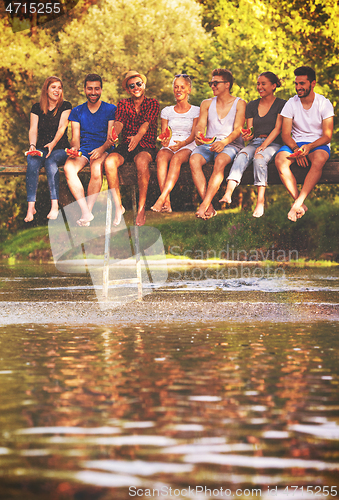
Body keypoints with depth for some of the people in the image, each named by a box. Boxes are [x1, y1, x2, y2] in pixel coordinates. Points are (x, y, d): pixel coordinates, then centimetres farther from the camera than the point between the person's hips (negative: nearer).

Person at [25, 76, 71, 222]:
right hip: (41, 148, 2)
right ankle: (31, 207, -39)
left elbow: (62, 127, -8)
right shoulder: (37, 108, 12)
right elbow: (33, 129, 2)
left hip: (60, 148, -2)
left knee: (51, 161, -36)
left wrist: (53, 143, -25)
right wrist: (32, 145, -18)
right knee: (32, 162, -32)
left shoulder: (65, 106, 5)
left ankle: (55, 206, -42)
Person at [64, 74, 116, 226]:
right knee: (68, 168, -32)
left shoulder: (111, 109, 7)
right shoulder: (77, 111, 15)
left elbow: (111, 138, -1)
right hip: (82, 150, 3)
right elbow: (75, 138, 9)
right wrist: (75, 148, -16)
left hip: (103, 150, -2)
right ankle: (86, 213, -34)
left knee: (96, 169, -38)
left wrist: (102, 149, -22)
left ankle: (88, 211, -30)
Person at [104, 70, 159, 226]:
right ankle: (118, 206, -20)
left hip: (146, 146, -3)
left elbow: (146, 123, -11)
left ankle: (141, 208, -30)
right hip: (125, 145, 3)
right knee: (109, 161, -30)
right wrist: (113, 133, -26)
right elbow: (119, 122, -1)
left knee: (141, 161, -39)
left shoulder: (152, 103, 7)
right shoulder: (123, 104, 16)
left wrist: (138, 136, -33)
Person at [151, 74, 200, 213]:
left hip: (188, 147, -2)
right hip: (169, 146, 2)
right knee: (161, 156, -36)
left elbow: (194, 134, 0)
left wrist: (183, 143, -22)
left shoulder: (195, 111, 11)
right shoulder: (167, 111, 19)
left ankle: (162, 199, -50)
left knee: (177, 158, -39)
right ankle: (167, 202, -48)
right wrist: (164, 141, -13)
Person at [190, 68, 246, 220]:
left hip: (231, 144, -3)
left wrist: (224, 142, -25)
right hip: (208, 144, 3)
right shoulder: (207, 104, 19)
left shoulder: (239, 104, 7)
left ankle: (204, 205, -43)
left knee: (220, 161, -39)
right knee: (194, 160, -32)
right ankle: (209, 207, -38)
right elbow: (201, 124, 6)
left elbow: (237, 129, -5)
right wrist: (198, 134, -20)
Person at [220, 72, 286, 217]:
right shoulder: (252, 105, 18)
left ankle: (260, 201, -43)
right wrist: (247, 136, -10)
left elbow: (277, 129, -5)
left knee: (259, 157, -37)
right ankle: (228, 193, -53)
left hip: (273, 144, -3)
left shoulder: (281, 104, 4)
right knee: (242, 155, -31)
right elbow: (249, 129, 15)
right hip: (255, 142, 3)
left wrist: (263, 145, -16)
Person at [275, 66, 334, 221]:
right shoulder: (291, 104, 2)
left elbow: (327, 136, -8)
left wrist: (309, 147, -26)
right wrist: (296, 149, -22)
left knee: (318, 160, -39)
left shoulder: (324, 104, -3)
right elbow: (285, 134, -1)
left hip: (318, 144, -2)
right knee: (280, 160, -31)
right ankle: (301, 205, -32)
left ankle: (297, 204, -42)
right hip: (296, 143, 2)